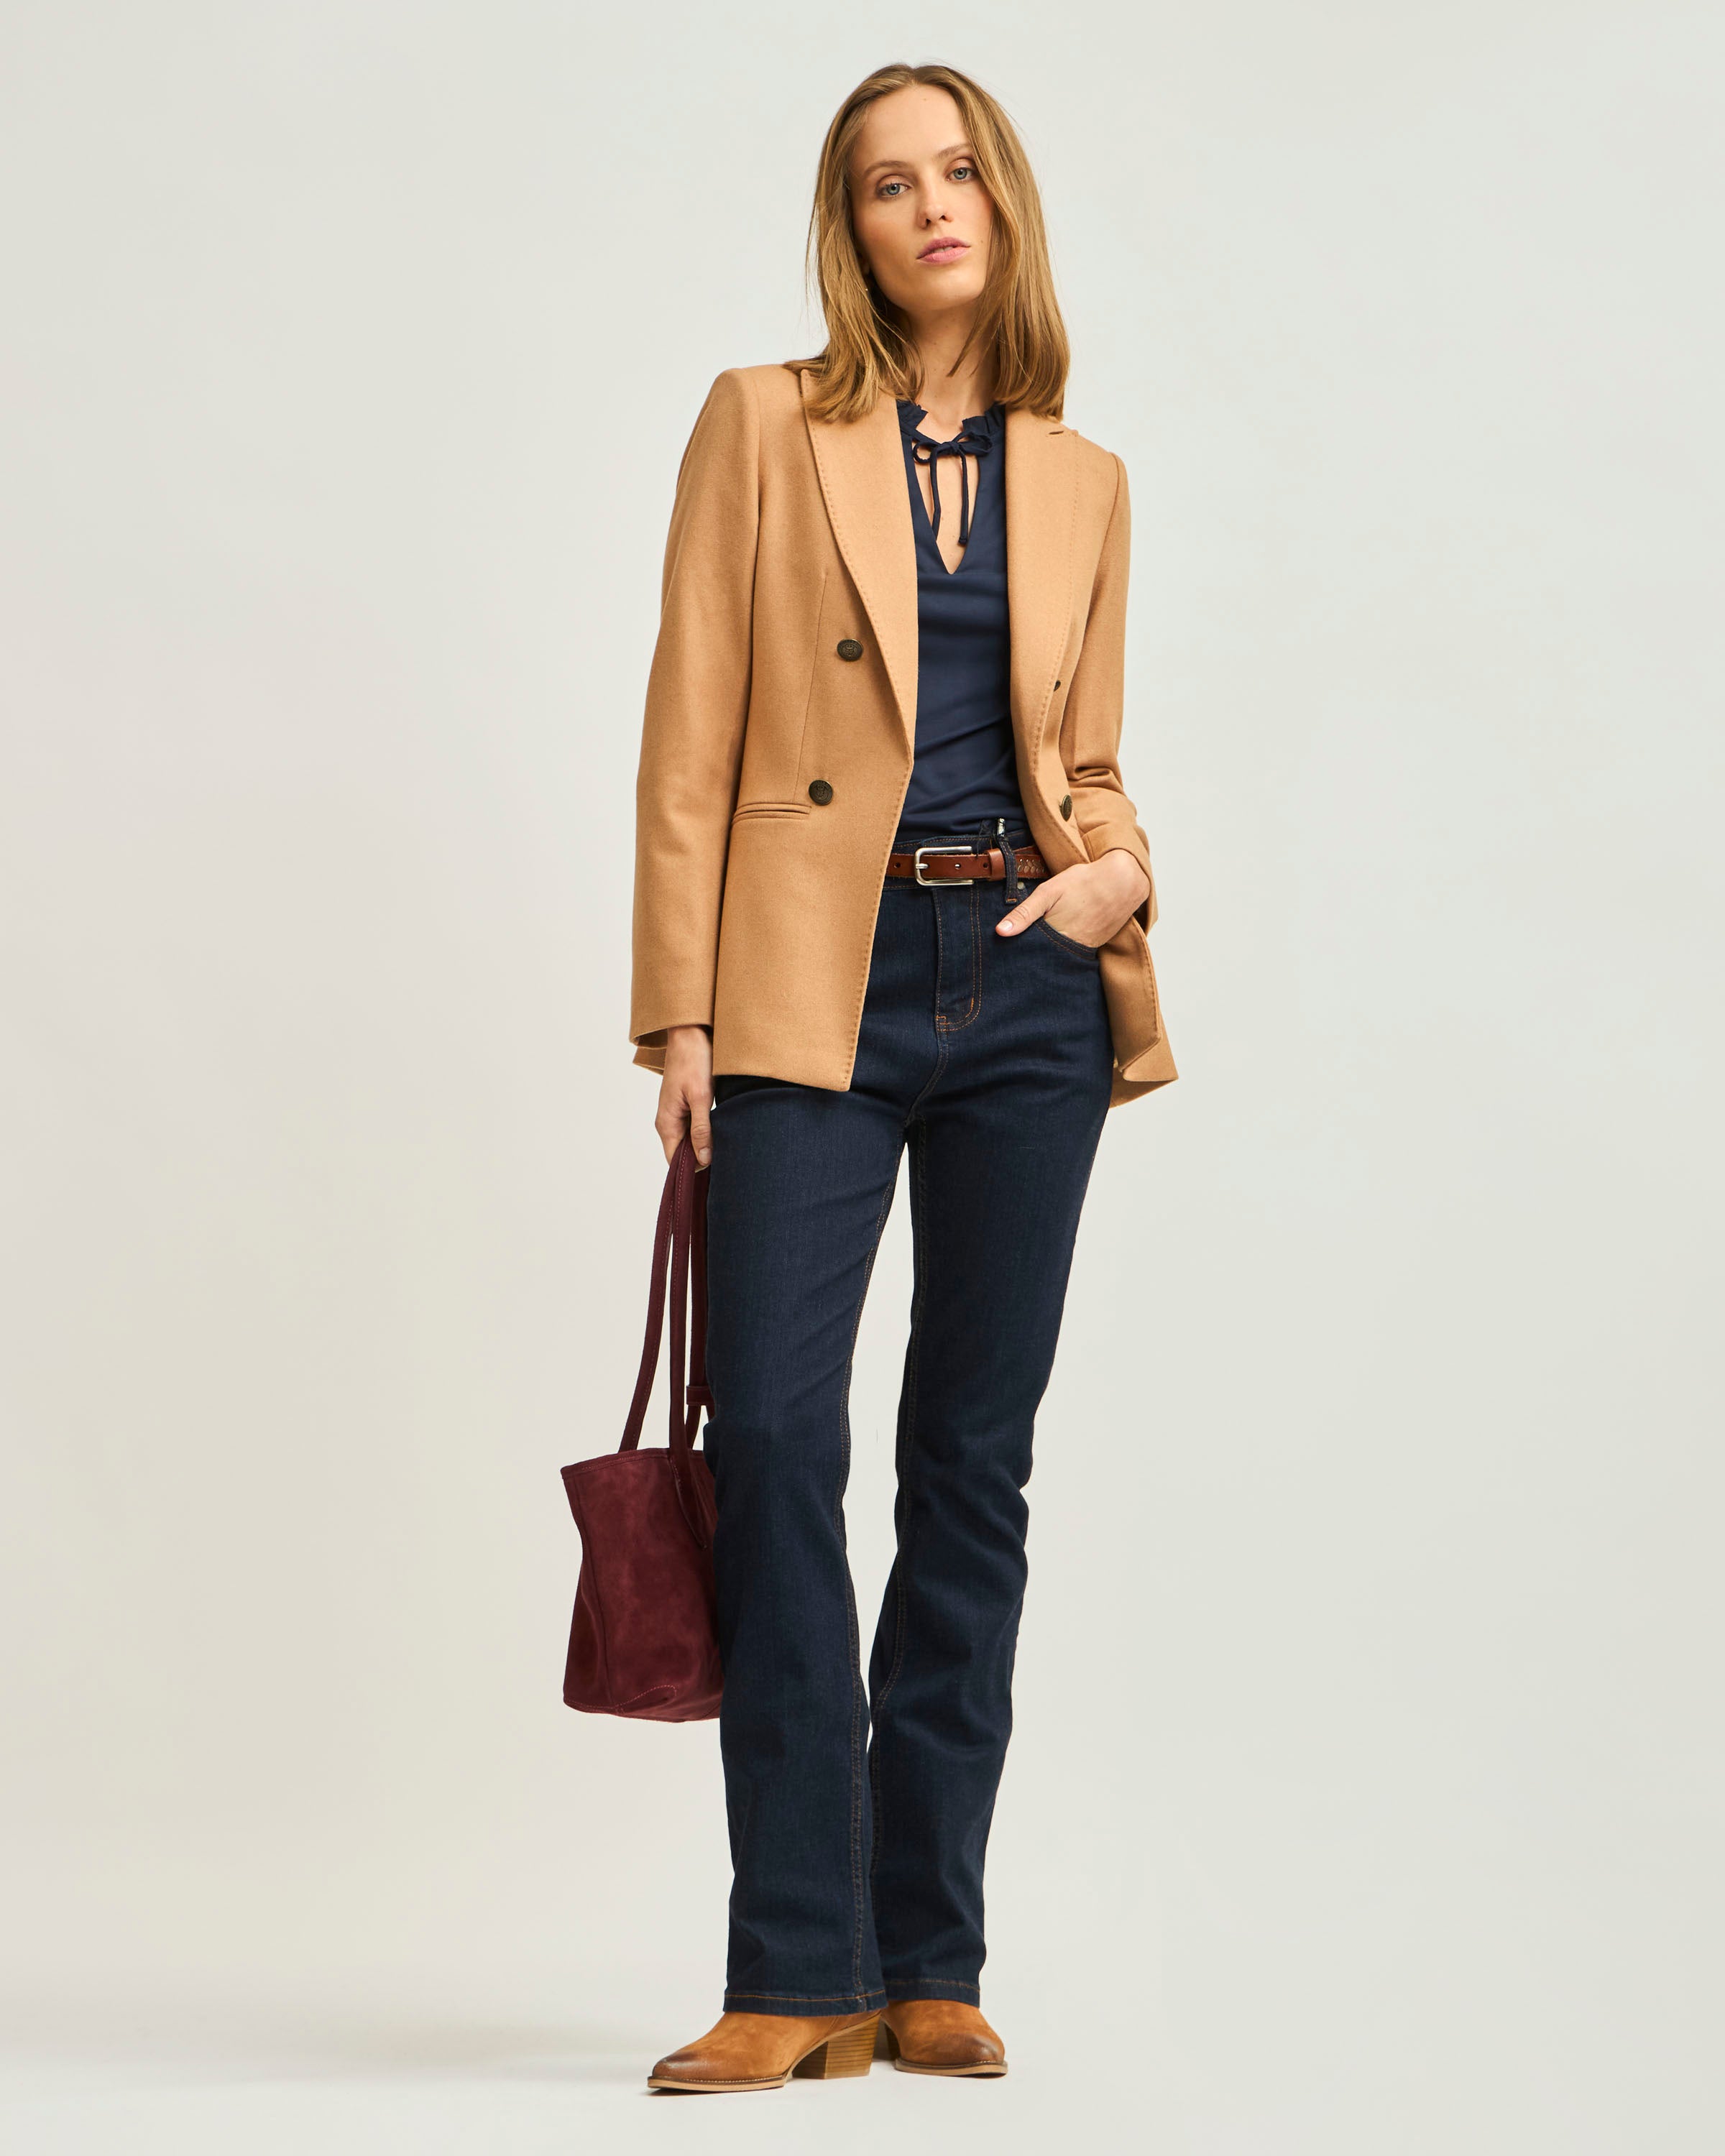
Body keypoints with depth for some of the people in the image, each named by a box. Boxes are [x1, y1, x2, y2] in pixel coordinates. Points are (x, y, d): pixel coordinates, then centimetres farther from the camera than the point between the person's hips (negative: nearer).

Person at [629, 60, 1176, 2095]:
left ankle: (927, 1962, 12)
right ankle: (797, 1976, -5)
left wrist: (1122, 870, -4)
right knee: (774, 1430, -12)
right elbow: (690, 738, 0)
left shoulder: (1080, 481, 14)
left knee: (976, 1459, 4)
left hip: (1027, 991, 3)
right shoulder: (762, 424, 5)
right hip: (819, 985, -3)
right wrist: (683, 1017, -6)